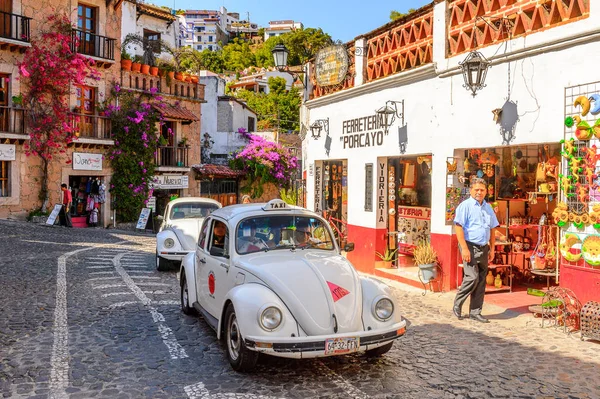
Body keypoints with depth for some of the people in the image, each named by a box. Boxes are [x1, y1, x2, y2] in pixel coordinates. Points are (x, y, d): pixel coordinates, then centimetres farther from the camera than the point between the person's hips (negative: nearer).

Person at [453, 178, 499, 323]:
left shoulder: (488, 208, 13)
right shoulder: (465, 206, -7)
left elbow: (492, 229, 19)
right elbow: (458, 227, -14)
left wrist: (492, 249, 13)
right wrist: (464, 248, -19)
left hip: (483, 248, 7)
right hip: (470, 246, -7)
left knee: (481, 281, 8)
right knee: (472, 277, -14)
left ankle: (475, 312, 17)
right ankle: (457, 305, 5)